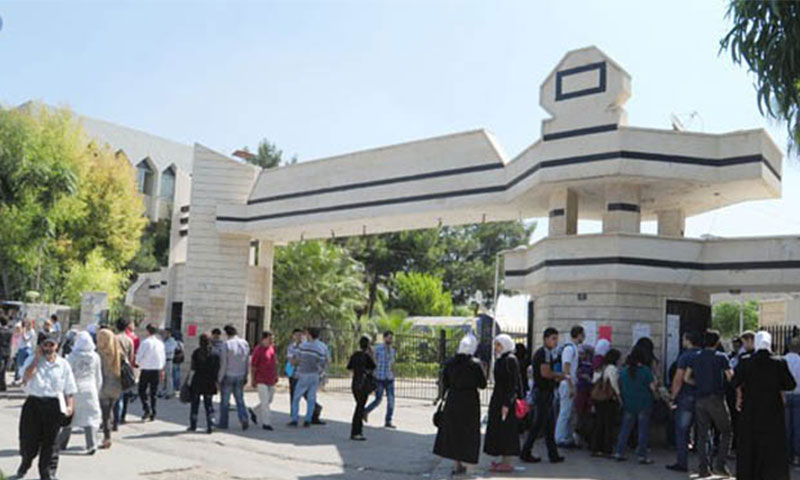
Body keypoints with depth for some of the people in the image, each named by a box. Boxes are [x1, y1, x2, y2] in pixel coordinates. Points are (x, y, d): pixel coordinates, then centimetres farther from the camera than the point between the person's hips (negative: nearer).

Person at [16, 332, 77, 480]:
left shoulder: (63, 364, 5)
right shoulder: (32, 360, 4)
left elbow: (69, 389, 6)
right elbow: (26, 377, -16)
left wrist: (70, 405, -6)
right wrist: (37, 358, -15)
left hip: (55, 405, 0)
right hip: (33, 403, 0)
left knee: (50, 441, 5)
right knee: (28, 439, 8)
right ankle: (25, 464, 39)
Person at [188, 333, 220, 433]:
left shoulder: (196, 352, -7)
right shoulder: (215, 353, 0)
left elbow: (193, 369, -9)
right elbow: (217, 369, 1)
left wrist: (190, 380, -1)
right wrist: (216, 380, 9)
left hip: (197, 381, -2)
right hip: (210, 382, 2)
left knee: (195, 403, 11)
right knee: (208, 404, 9)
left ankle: (193, 425, 17)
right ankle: (210, 426, 2)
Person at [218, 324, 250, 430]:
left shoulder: (227, 344, -12)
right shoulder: (245, 343, 2)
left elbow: (223, 363, -13)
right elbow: (247, 362, 6)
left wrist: (220, 378, -6)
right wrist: (245, 376, 15)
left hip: (228, 376, -4)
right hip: (240, 376, 4)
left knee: (225, 400, 8)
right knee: (240, 399, 11)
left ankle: (223, 423, 15)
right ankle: (244, 419, -6)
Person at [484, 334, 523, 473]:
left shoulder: (510, 360, -15)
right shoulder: (500, 360, 13)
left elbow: (513, 383, -19)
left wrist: (506, 404, -22)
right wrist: (495, 403, 19)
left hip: (506, 399, -10)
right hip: (498, 398, 10)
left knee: (505, 429, -4)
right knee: (499, 429, 13)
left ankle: (507, 464, 2)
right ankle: (504, 461, 21)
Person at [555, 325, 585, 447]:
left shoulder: (574, 348, 15)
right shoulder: (569, 348, -14)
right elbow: (566, 369, -19)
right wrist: (570, 387, -21)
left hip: (572, 384, 10)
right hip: (568, 384, -10)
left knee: (570, 413, 13)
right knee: (565, 412, -5)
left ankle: (568, 438, 19)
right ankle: (560, 439, -1)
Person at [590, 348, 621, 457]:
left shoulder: (599, 368, 15)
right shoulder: (612, 368, -9)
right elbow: (614, 385, -14)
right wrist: (619, 396, -3)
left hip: (598, 400, 7)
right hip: (610, 400, -7)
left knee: (599, 424, 11)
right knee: (609, 425, -1)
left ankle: (595, 449, 13)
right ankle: (607, 450, 0)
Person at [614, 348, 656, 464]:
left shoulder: (624, 371, 3)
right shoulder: (645, 370, -10)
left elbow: (620, 387, 10)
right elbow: (652, 387, -10)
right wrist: (655, 381, 9)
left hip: (628, 405, 4)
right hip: (643, 404, -4)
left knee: (625, 429, 10)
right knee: (643, 430, 3)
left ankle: (619, 453, 9)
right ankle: (642, 455, 2)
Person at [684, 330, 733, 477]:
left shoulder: (695, 357, 8)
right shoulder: (721, 357, -4)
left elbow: (686, 378, 7)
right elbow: (731, 377, -6)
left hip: (699, 400, 4)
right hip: (716, 398, -4)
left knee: (702, 435, 7)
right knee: (726, 432, 8)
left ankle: (704, 468, 6)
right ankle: (720, 464, -2)